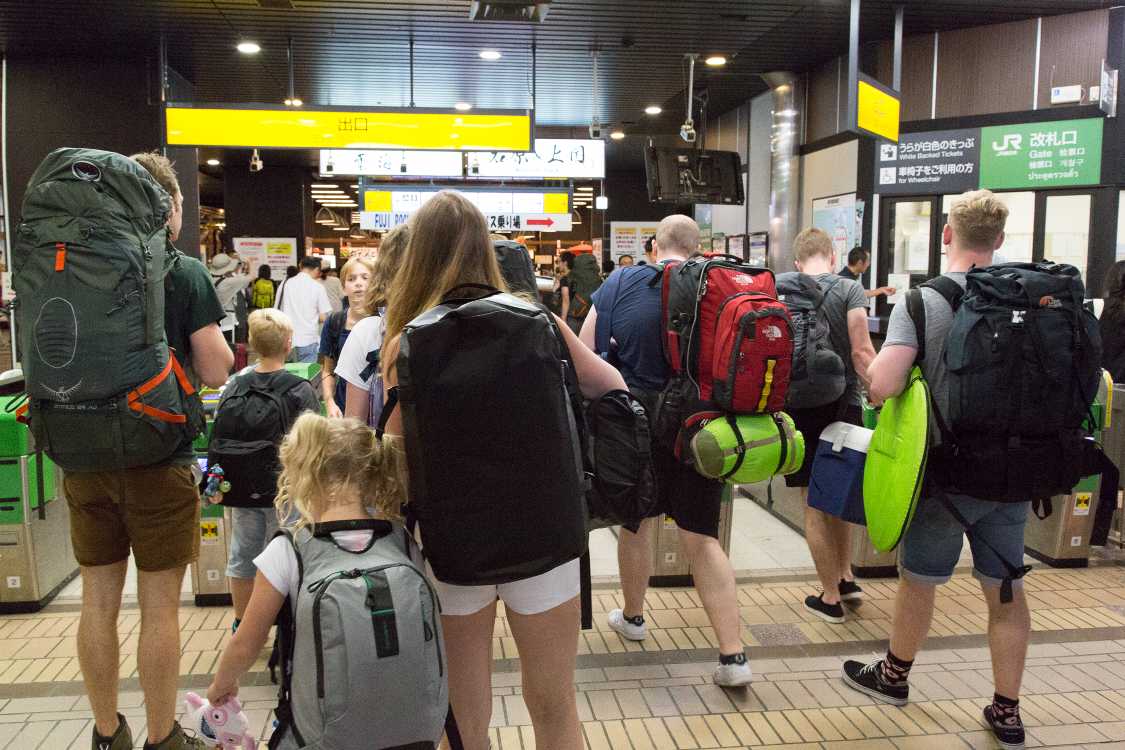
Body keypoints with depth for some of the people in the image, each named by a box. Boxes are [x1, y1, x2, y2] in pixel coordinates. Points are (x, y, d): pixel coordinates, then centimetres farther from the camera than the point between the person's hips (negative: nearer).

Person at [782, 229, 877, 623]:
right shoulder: (849, 289, -4)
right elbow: (861, 351, -13)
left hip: (799, 405, 0)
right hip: (842, 403, 0)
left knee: (815, 503, 7)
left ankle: (831, 597, 14)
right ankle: (846, 578, 27)